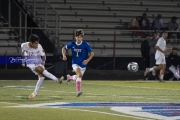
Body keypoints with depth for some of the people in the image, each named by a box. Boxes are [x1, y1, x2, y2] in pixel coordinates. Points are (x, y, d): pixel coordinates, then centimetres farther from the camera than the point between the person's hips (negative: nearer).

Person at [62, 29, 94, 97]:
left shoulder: (85, 45, -13)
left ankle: (70, 77, 48)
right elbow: (64, 48, 9)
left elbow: (92, 53, -8)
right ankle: (78, 91, -26)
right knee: (79, 74, -28)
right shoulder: (72, 44, -7)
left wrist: (87, 60, -23)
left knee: (79, 77, 13)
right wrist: (64, 55, -9)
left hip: (83, 64, 1)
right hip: (75, 63, -1)